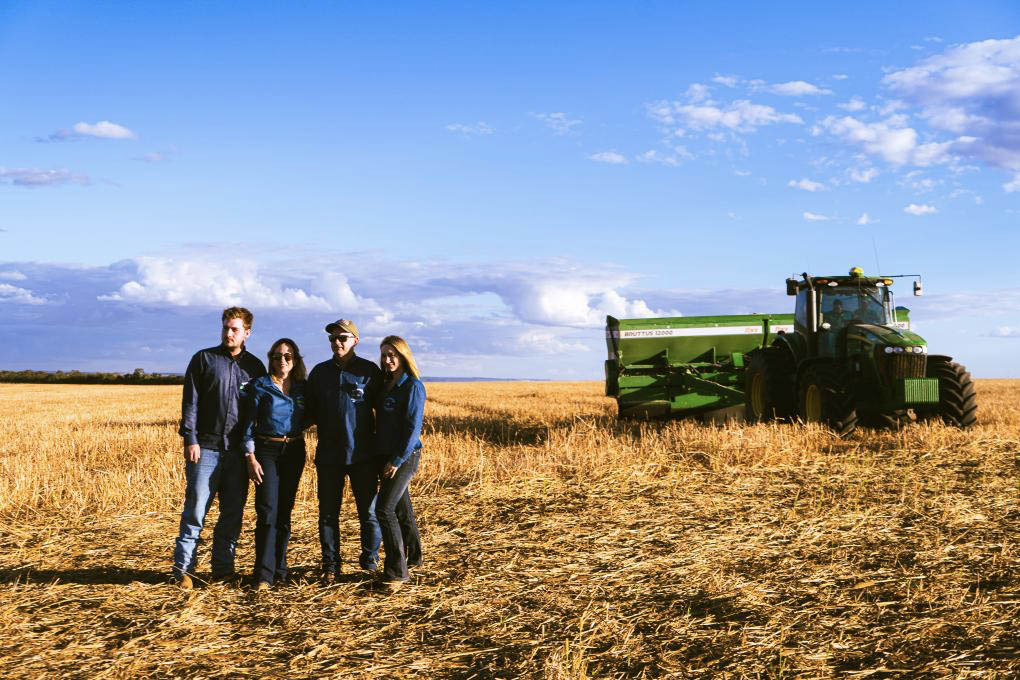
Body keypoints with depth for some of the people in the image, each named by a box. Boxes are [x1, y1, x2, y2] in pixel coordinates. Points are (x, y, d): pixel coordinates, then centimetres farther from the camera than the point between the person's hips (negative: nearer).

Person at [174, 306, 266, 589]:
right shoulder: (204, 359, 4)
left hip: (239, 450, 3)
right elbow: (190, 402, 0)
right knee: (195, 510, -4)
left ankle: (223, 568, 16)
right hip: (206, 447, -3)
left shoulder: (255, 367, 11)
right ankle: (184, 569, 4)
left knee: (233, 513, 6)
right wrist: (190, 439, -9)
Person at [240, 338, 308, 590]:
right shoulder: (259, 387, -2)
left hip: (294, 453, 4)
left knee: (285, 511, 8)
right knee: (268, 512, -11)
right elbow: (249, 424, -3)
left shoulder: (302, 388, 8)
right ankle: (264, 575, -9)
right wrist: (250, 458, -10)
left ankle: (279, 569, 18)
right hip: (267, 451, -4)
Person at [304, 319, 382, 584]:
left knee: (369, 511, 1)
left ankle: (370, 563, 17)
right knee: (328, 512, 6)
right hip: (328, 454, 3)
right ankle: (330, 566, 16)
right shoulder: (320, 372, 10)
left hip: (362, 454, -2)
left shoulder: (369, 371, 1)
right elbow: (310, 411, 15)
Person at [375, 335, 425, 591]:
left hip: (405, 456, -8)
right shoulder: (386, 385, 13)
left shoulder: (413, 386, -11)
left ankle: (396, 571, -10)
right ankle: (412, 557, 29)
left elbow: (413, 427, -15)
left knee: (385, 509, -14)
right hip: (385, 455, 8)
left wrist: (397, 460, -17)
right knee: (401, 507, 15)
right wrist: (384, 459, 11)